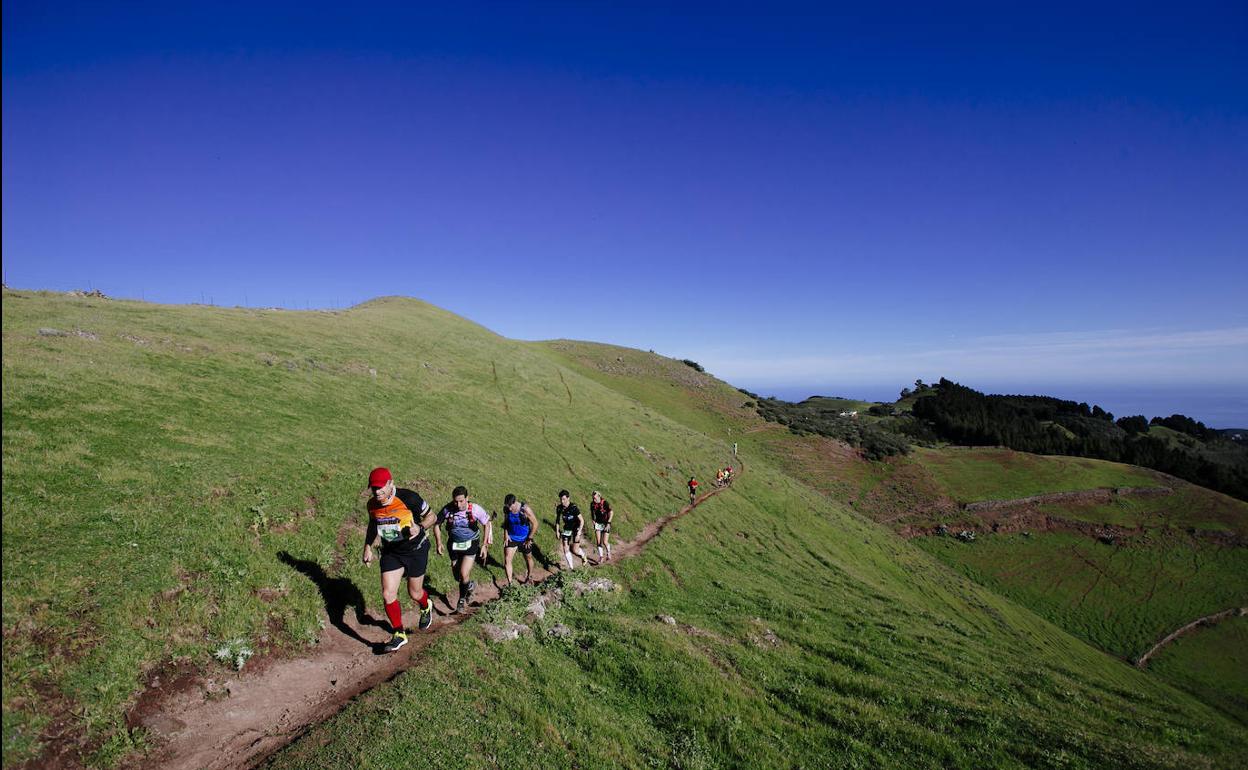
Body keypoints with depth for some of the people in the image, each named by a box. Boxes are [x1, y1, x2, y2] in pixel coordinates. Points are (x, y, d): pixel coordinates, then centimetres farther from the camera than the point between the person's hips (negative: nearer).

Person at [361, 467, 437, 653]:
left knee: (414, 593, 10)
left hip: (415, 550, -4)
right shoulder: (372, 504, -9)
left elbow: (432, 516, -13)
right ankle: (399, 634, 13)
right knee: (388, 594, -6)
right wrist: (368, 547, 8)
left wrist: (419, 527, -31)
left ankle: (426, 607, 47)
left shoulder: (408, 498, -26)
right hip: (390, 552, 4)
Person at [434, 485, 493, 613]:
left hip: (471, 543, -3)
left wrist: (484, 545, -9)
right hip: (454, 544, 3)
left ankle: (462, 599, 15)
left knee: (464, 575, -13)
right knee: (457, 576, 12)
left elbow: (486, 524, -7)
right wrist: (439, 543, -12)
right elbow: (437, 524, -3)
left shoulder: (475, 509, -22)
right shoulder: (447, 509, -20)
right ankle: (470, 585, 44)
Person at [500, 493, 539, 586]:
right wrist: (506, 535, -7)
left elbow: (535, 524, -17)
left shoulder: (525, 509, -27)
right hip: (511, 538, 2)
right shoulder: (506, 509, -15)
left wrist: (530, 539, -14)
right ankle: (509, 582, 5)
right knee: (507, 560, -7)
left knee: (528, 558, 18)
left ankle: (529, 576, 44)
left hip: (524, 539, -2)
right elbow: (505, 522, 4)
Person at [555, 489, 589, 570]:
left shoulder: (573, 507, -24)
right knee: (565, 549, -3)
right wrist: (557, 531, 5)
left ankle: (584, 558, 21)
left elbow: (582, 521, -21)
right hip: (566, 529, 5)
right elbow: (558, 519, 9)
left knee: (575, 550, -11)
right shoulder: (559, 508, -9)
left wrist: (578, 533, -25)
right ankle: (571, 567, 11)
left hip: (576, 528, -5)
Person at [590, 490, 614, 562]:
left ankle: (609, 553, 23)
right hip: (598, 523, 4)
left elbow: (611, 513, -14)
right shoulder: (592, 504, -6)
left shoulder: (605, 503, -20)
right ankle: (601, 557, 8)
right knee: (598, 542, -4)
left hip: (606, 524, -4)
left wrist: (608, 523, -18)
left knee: (605, 542, -6)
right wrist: (593, 521, 6)